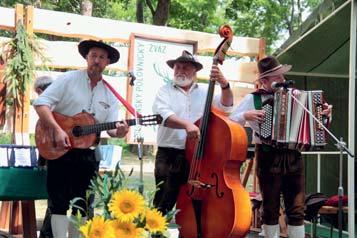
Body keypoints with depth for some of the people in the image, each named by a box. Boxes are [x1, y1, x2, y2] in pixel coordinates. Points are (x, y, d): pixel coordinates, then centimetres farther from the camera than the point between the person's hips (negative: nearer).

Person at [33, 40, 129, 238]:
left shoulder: (110, 93, 8)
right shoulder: (68, 79, -3)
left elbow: (111, 126, 3)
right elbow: (41, 103, -11)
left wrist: (118, 132, -22)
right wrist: (57, 129, -24)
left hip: (87, 153, 4)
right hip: (58, 149, -4)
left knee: (81, 205, 11)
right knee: (60, 202, -3)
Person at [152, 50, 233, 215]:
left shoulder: (205, 91, 14)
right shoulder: (165, 91, 6)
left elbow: (226, 105, 3)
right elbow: (162, 115, -12)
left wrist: (224, 84, -15)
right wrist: (186, 124, -29)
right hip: (169, 157, -2)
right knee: (164, 205, -5)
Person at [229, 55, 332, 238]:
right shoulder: (253, 98, -1)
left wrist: (324, 114, -2)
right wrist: (246, 116, -17)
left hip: (293, 156, 3)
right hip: (268, 157, -2)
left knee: (297, 208, 4)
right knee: (271, 208, 6)